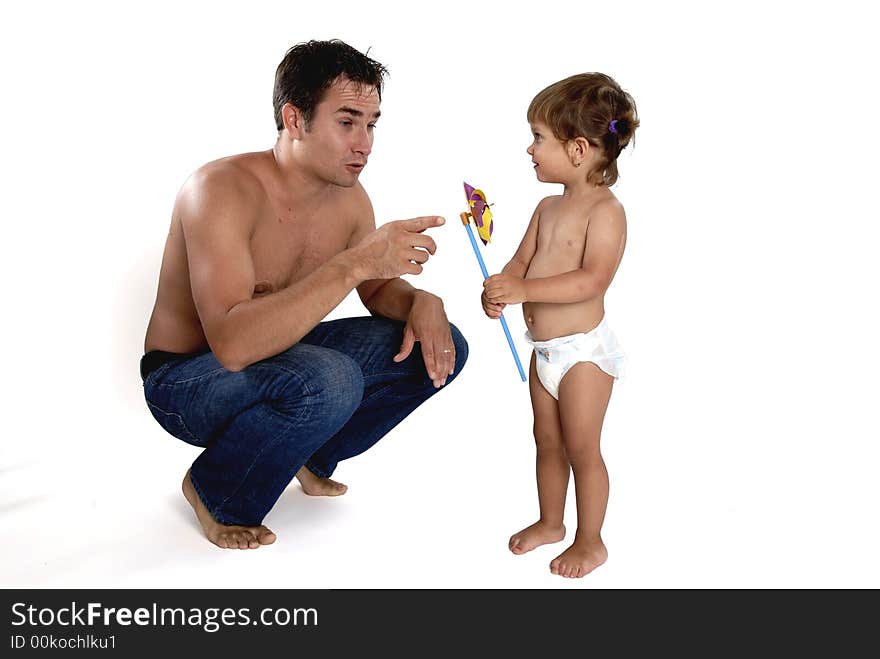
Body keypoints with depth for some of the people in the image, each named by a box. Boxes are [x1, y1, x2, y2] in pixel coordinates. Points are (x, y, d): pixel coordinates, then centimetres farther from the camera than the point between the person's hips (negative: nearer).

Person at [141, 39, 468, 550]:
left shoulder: (348, 197, -6)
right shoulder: (222, 190, -28)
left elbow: (378, 288, 10)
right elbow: (233, 344, -40)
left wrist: (422, 302, -15)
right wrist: (354, 261, -45)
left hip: (277, 352, 7)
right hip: (184, 379, -7)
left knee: (440, 348, -3)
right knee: (328, 382, -38)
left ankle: (312, 456, 15)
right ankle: (213, 493, -7)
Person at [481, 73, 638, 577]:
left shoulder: (605, 210, -17)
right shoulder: (548, 208, 9)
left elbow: (594, 278, -28)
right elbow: (522, 261, 7)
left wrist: (525, 290, -34)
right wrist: (500, 290, -16)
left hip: (583, 350, -8)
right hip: (544, 350, 8)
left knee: (582, 448, 3)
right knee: (548, 441, 19)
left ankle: (591, 541, 20)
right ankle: (550, 522, 38)